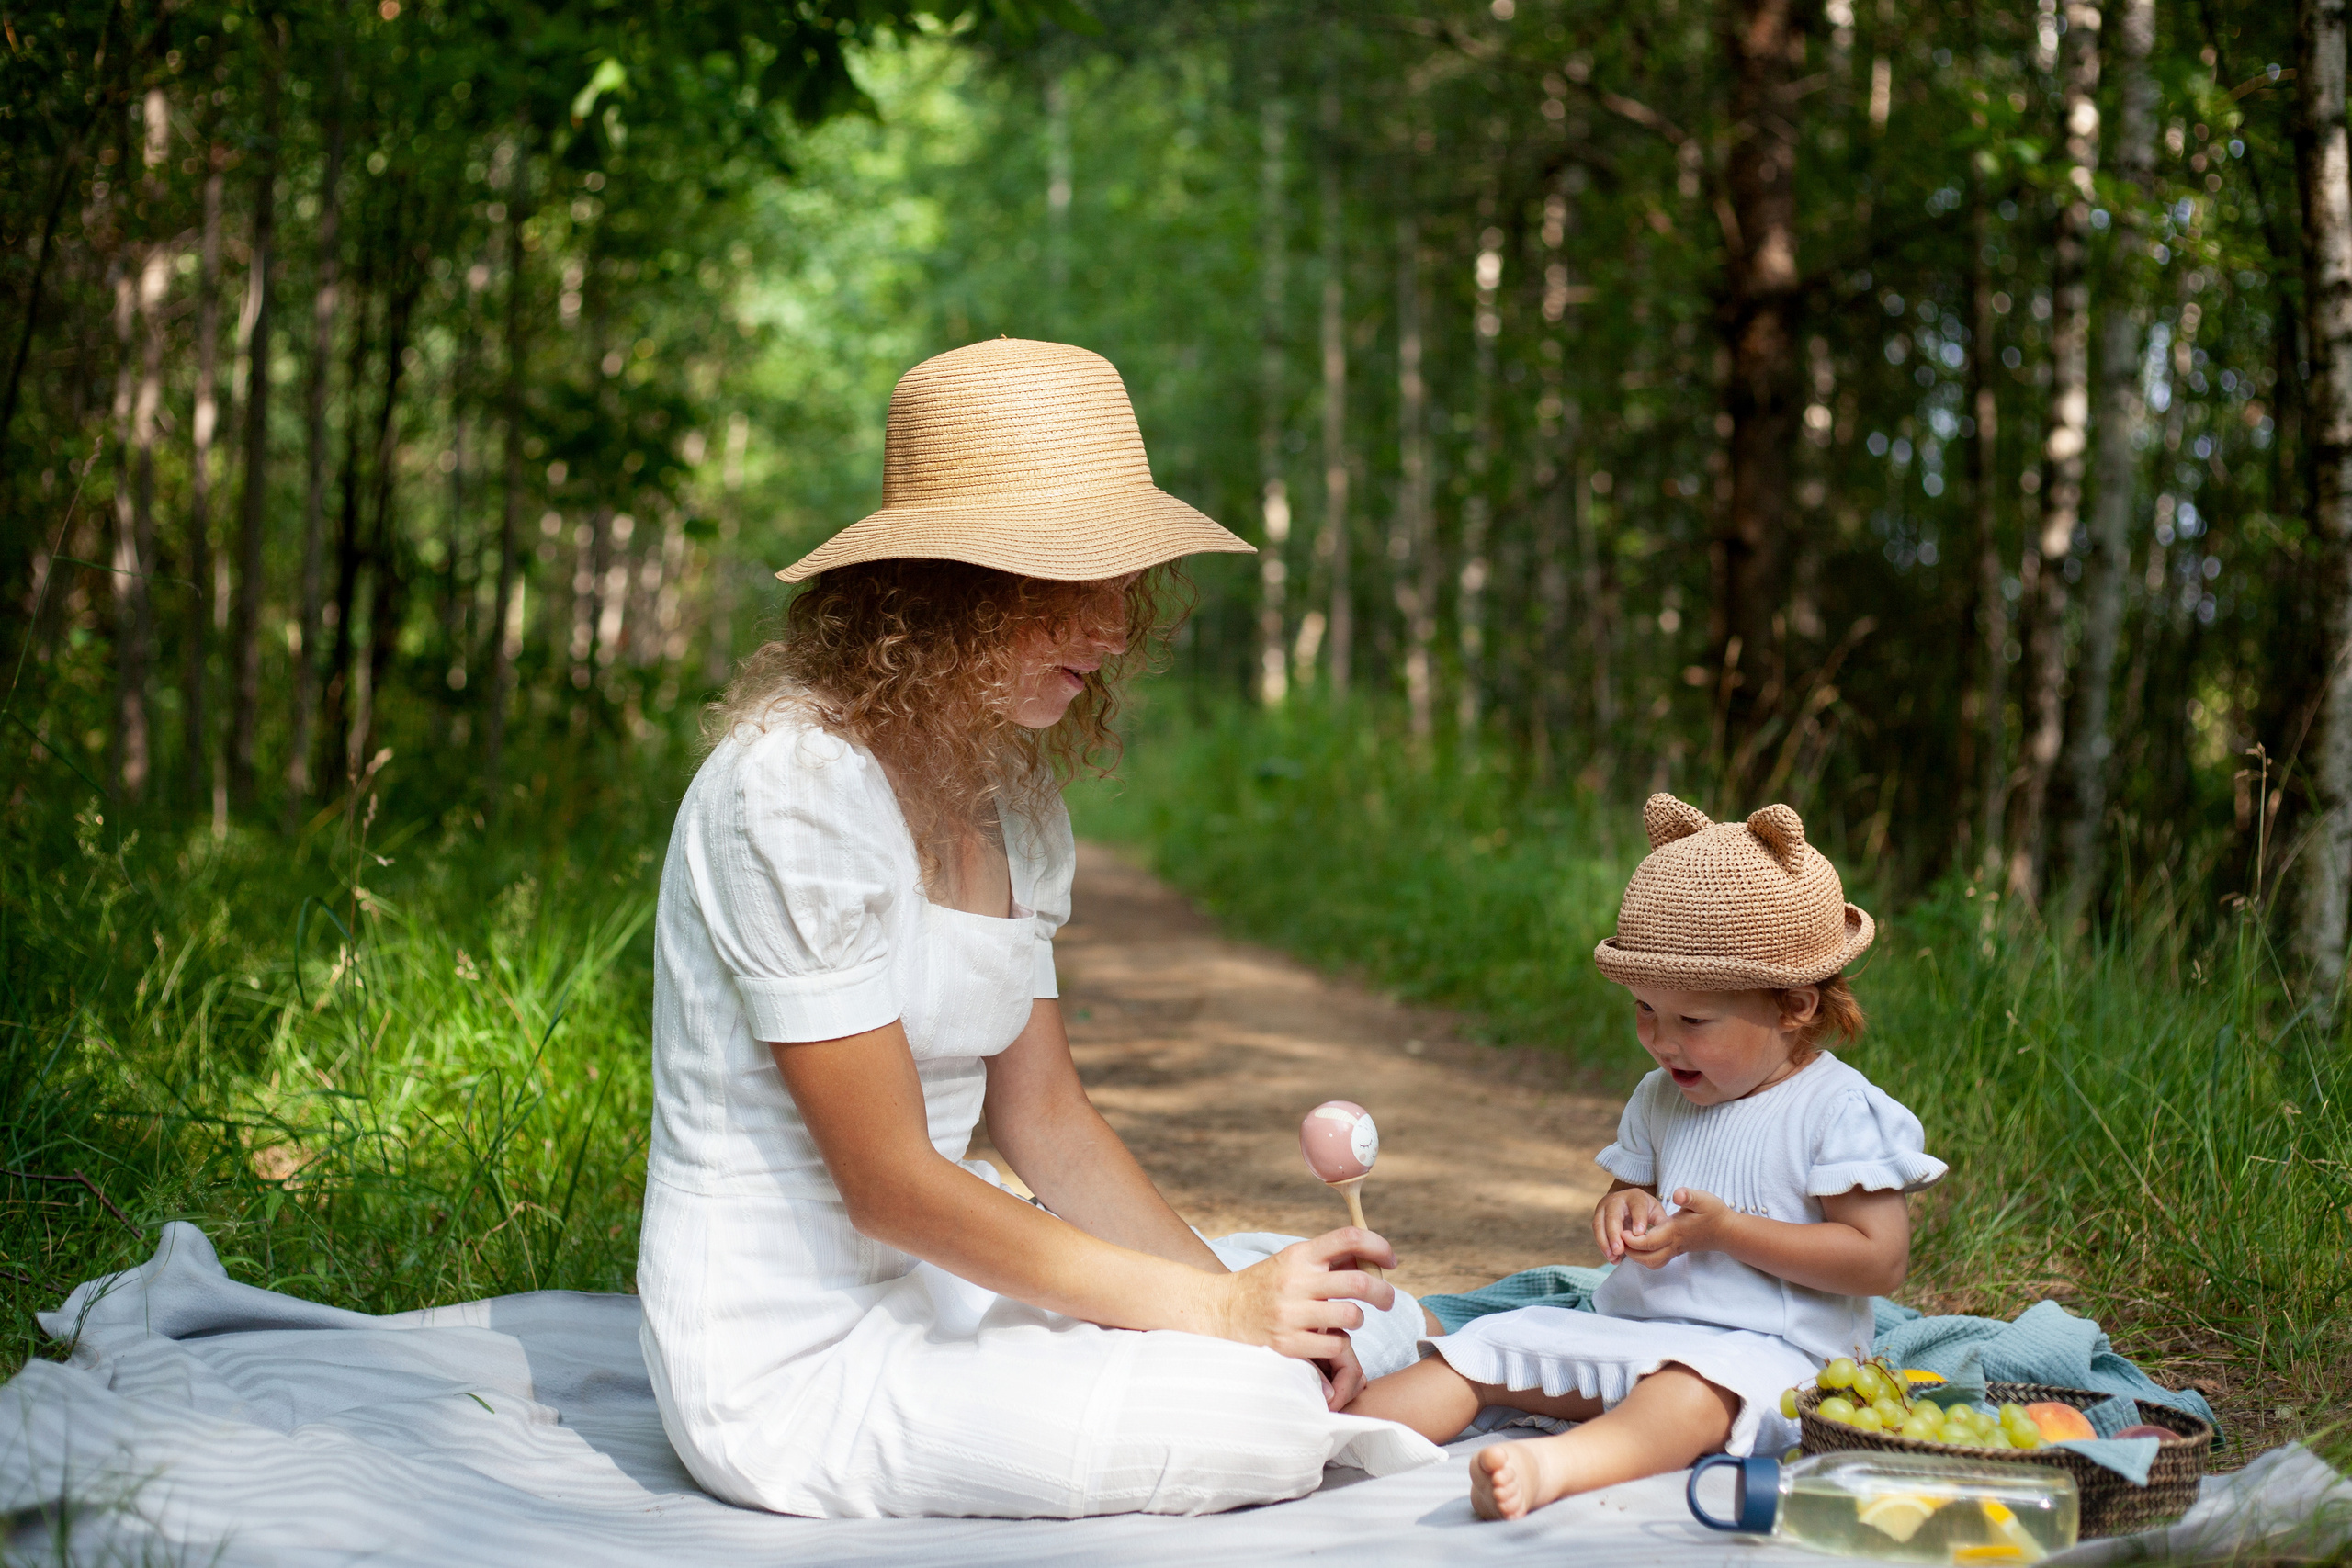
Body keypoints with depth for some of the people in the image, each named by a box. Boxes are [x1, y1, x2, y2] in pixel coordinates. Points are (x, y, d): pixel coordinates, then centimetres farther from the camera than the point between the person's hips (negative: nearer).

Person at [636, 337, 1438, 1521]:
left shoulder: (1011, 798, 6)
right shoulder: (799, 784, -21)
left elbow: (1045, 1119, 8)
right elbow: (890, 1182, -21)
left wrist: (1246, 1300, -5)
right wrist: (1214, 1312, -19)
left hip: (914, 1290, 9)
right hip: (789, 1364, -9)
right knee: (1258, 1418, -18)